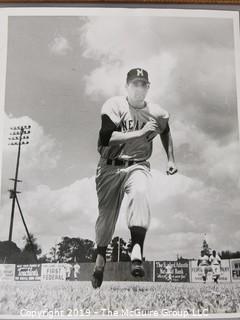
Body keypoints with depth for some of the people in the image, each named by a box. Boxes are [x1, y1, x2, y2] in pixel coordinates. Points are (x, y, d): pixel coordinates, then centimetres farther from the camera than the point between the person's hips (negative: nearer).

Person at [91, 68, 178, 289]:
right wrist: (141, 133, -25)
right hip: (110, 167, -1)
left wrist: (171, 160, 19)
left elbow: (166, 132, 24)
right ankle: (100, 257, 31)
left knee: (140, 193, -33)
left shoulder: (158, 114, 1)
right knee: (107, 215, 6)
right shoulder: (114, 105, -10)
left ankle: (137, 249, -39)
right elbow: (106, 138, -23)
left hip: (137, 166, 1)